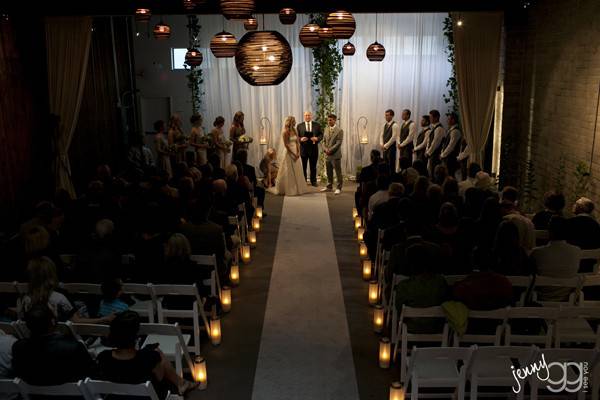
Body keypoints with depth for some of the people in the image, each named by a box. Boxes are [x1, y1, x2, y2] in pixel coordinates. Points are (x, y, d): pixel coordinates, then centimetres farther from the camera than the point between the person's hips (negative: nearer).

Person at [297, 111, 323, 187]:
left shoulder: (317, 125, 7)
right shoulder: (299, 126, 6)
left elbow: (321, 135, 5)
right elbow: (296, 136, 3)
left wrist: (317, 138, -15)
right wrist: (300, 139, -17)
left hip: (313, 149, 0)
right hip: (303, 149, 0)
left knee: (313, 167, 7)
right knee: (303, 167, 5)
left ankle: (313, 181, 16)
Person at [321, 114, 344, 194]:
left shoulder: (339, 130, -8)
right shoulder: (326, 129, 12)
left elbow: (338, 143, -14)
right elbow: (324, 141, 13)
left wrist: (330, 150, -17)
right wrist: (325, 149, -5)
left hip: (335, 155, -6)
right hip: (327, 155, 6)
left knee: (338, 172, 1)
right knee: (329, 172, 14)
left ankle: (339, 188, 8)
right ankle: (329, 186, 25)